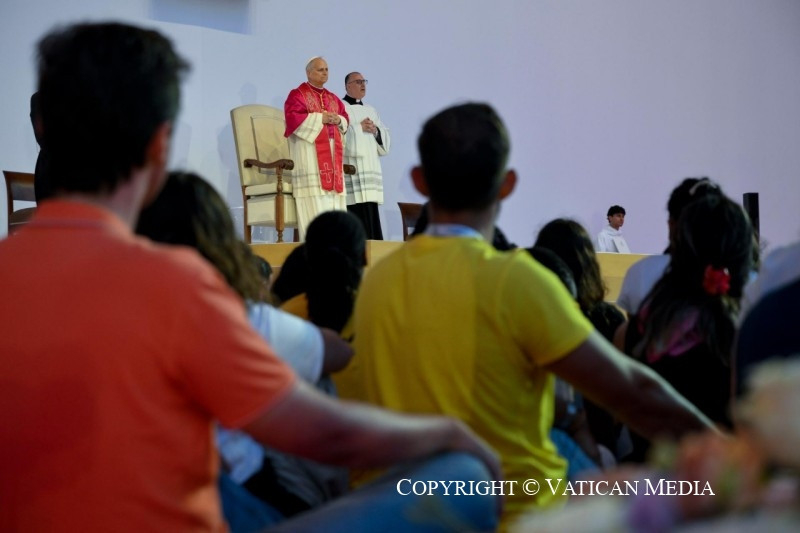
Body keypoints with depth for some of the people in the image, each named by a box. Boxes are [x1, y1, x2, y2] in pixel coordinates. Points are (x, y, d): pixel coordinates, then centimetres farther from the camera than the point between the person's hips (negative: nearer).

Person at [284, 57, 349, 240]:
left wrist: (338, 120, -3)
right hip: (310, 155, -7)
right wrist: (321, 118, -14)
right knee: (314, 205, -14)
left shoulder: (333, 98, 22)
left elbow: (345, 120, 20)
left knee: (334, 204, 1)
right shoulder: (297, 94, 1)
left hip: (332, 154, 7)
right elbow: (293, 118, -13)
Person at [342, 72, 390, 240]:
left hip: (370, 171, 7)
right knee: (356, 219, -14)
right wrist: (359, 128, -10)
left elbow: (386, 138, 18)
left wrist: (376, 131, -2)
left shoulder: (371, 110, 23)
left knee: (370, 216, 2)